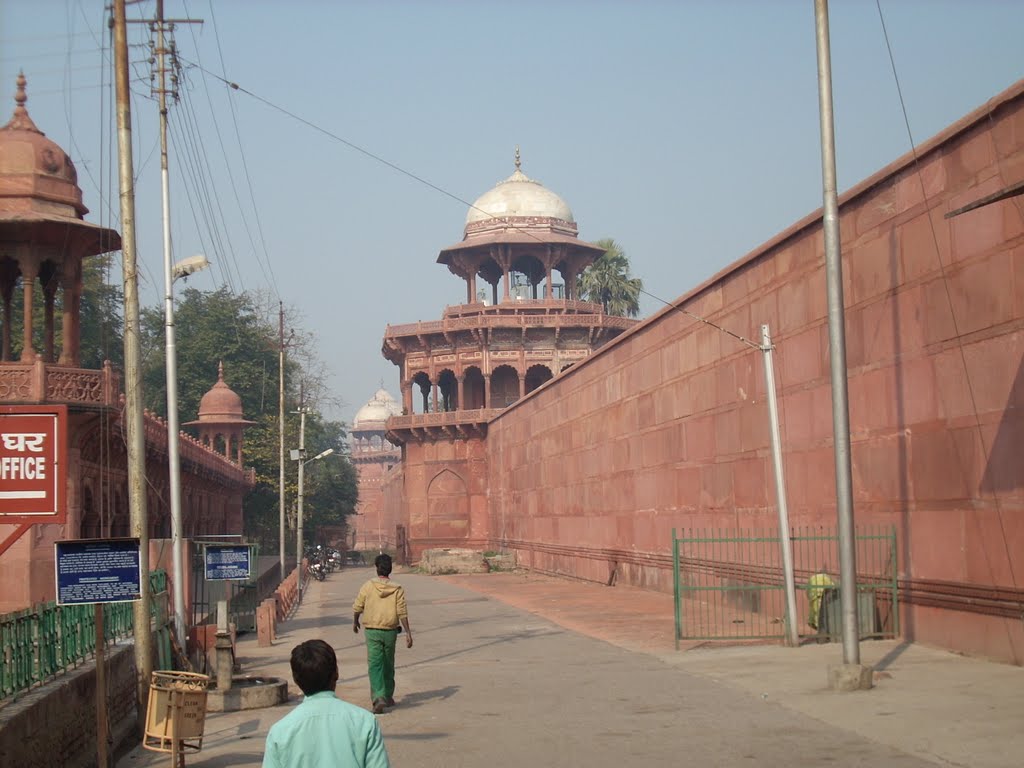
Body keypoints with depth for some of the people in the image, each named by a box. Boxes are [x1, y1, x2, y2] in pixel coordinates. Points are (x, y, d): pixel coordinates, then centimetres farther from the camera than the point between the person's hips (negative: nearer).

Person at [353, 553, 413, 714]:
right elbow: (402, 613, -8)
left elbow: (357, 608, 0)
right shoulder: (397, 589, -4)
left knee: (375, 664, -4)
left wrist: (355, 622, 19)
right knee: (388, 665, 17)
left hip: (372, 630, -1)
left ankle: (378, 698, -20)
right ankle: (388, 697, 28)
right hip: (390, 630, 1)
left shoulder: (368, 586, -4)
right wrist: (408, 633, -4)